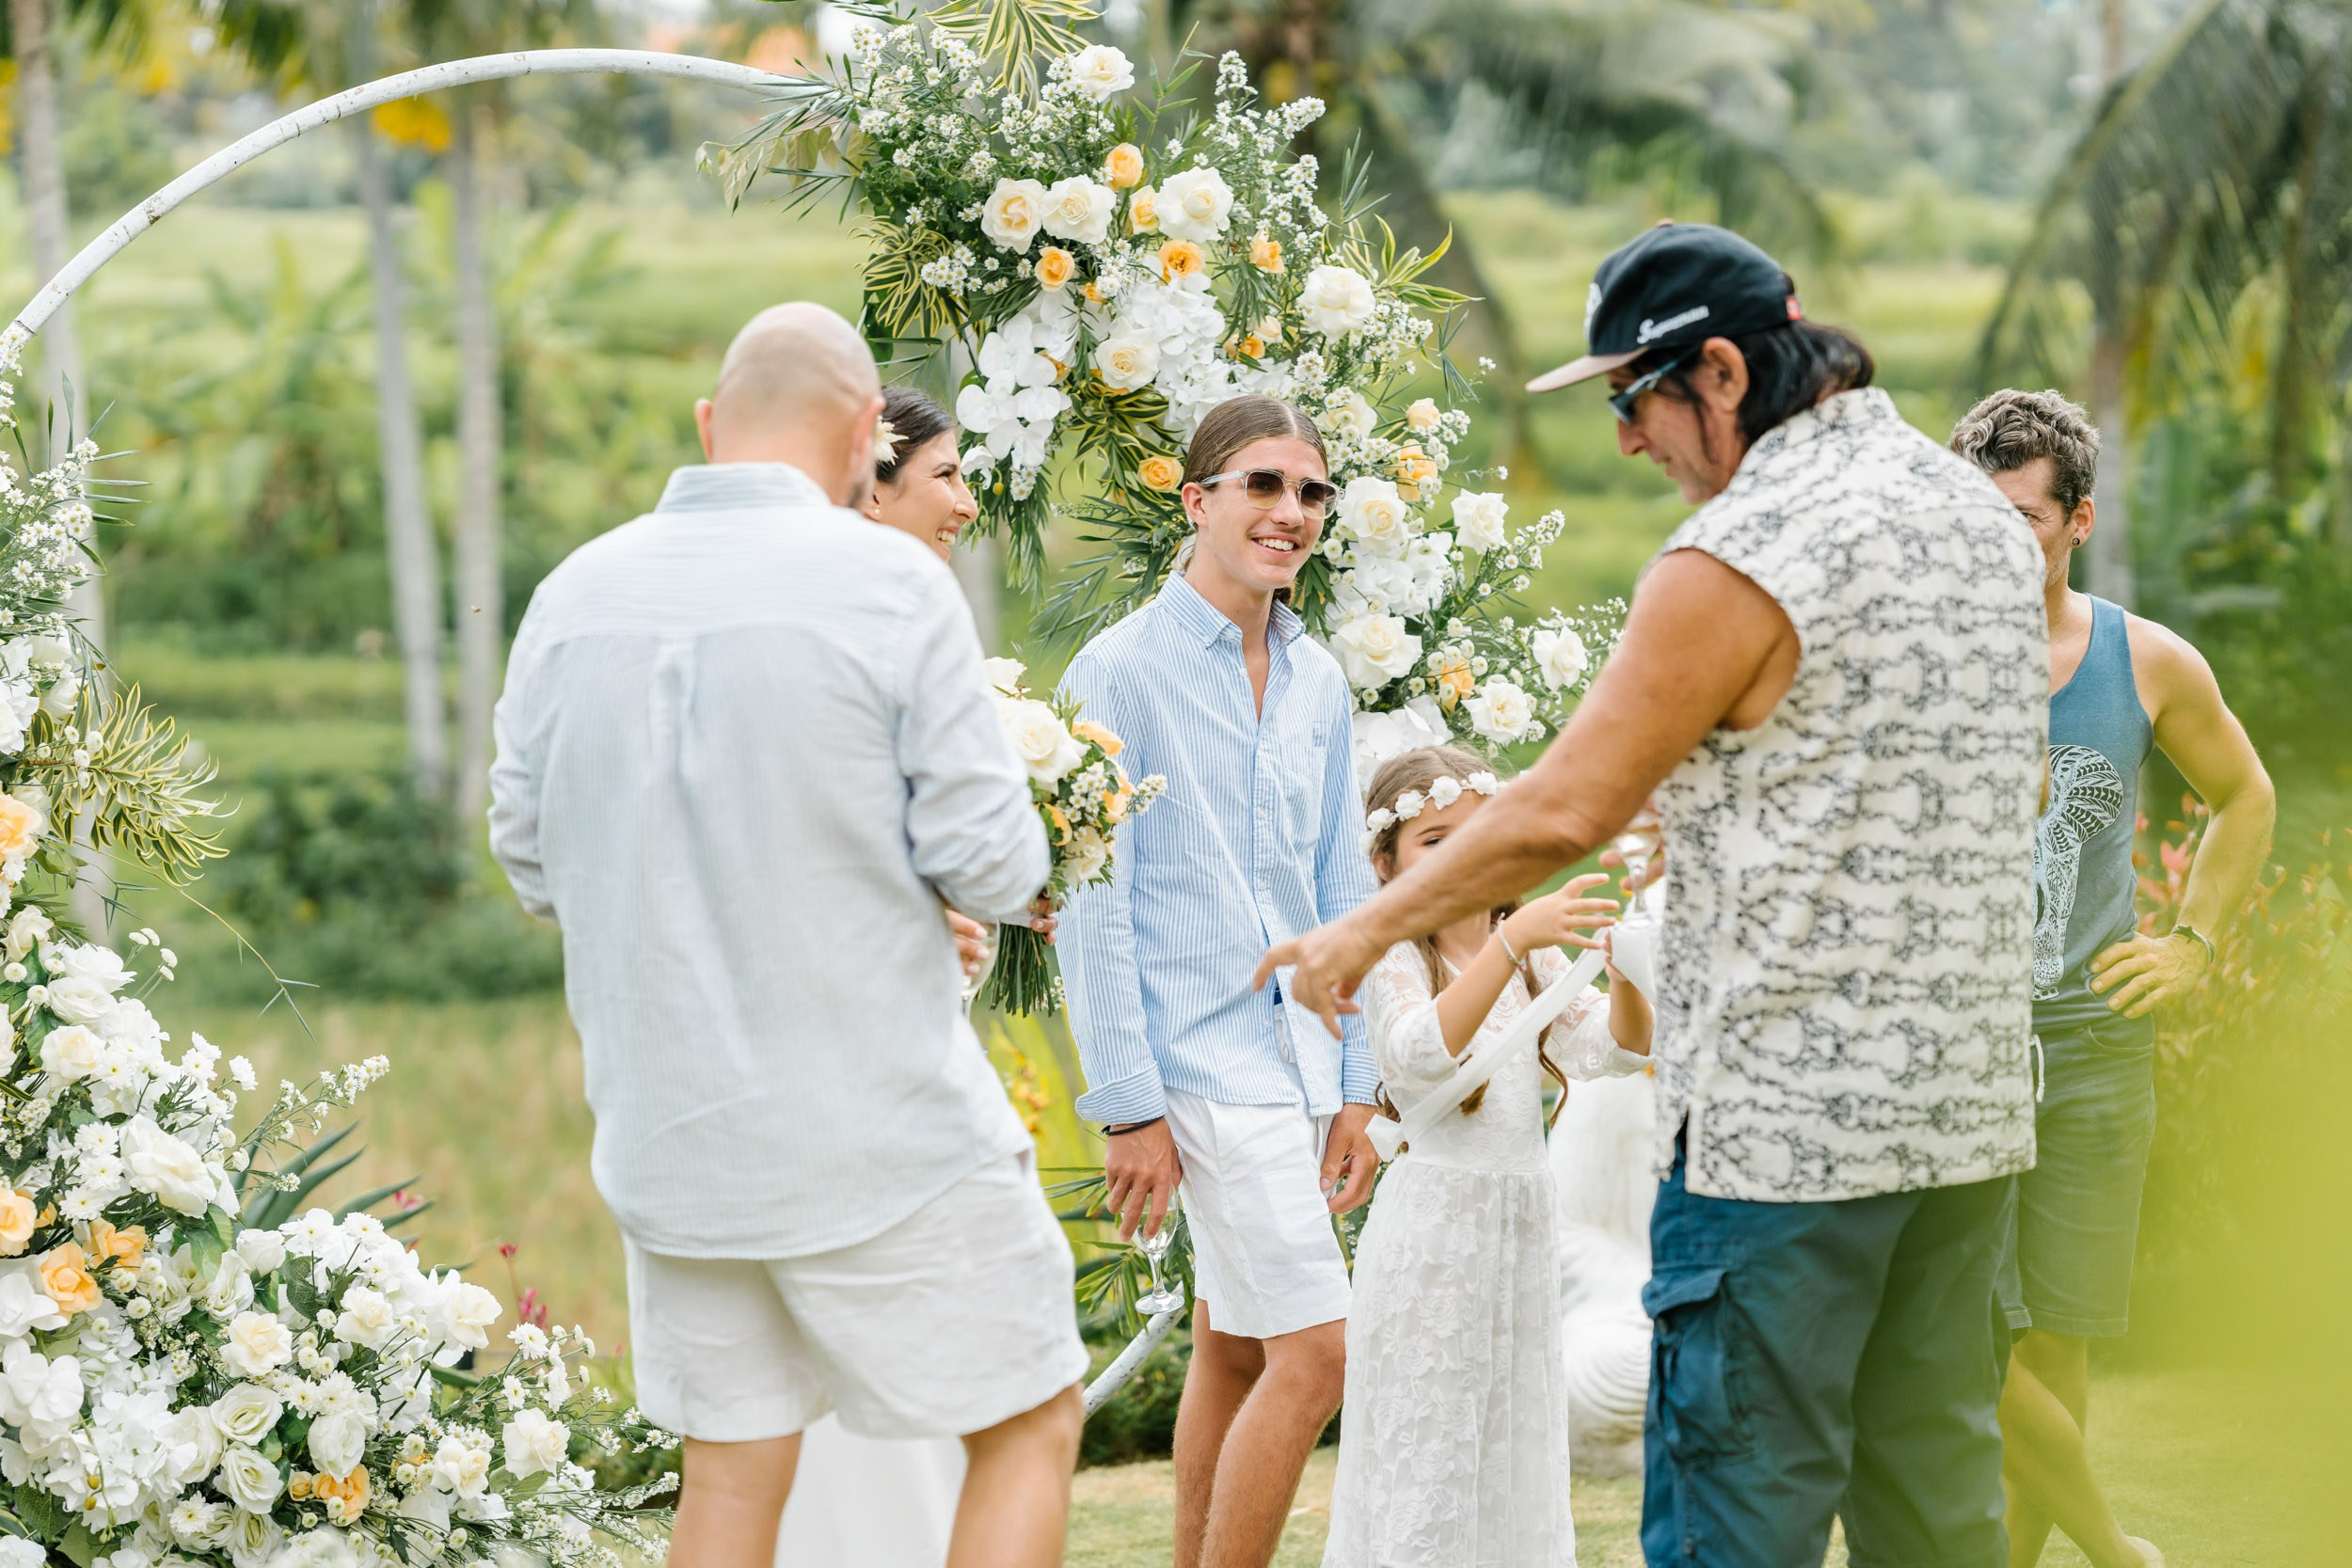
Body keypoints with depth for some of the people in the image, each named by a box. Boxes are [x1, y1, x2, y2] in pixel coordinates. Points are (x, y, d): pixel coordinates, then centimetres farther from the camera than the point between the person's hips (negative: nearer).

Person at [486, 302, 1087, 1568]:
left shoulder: (574, 596, 3)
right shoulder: (890, 585, -12)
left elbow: (532, 863, 11)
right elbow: (994, 866, -12)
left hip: (667, 1129, 5)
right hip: (880, 1126, -5)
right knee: (1029, 1427, 9)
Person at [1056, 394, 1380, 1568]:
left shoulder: (1317, 680, 11)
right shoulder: (1124, 670, -10)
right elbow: (1092, 904, -11)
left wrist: (1354, 1087, 11)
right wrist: (1129, 1104, -14)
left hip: (1299, 1049, 7)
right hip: (1204, 1059, -7)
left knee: (1233, 1349, 12)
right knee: (1312, 1353, -11)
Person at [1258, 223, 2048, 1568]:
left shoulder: (1743, 554, -14)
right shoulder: (1988, 514, 12)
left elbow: (1566, 811, -12)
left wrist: (1368, 930, 0)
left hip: (1787, 1115, -8)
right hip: (1972, 1099, 8)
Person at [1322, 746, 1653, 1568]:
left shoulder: (1535, 955, 10)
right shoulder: (1393, 960, -9)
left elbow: (1609, 1050, 1)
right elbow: (1420, 1053, -28)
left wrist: (1621, 966, -20)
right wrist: (1512, 940, -37)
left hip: (1523, 1222, 6)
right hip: (1433, 1220, -6)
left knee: (1515, 1434, 11)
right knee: (1427, 1443, -4)